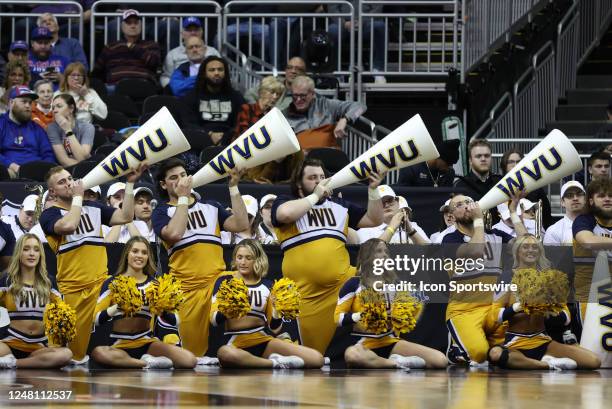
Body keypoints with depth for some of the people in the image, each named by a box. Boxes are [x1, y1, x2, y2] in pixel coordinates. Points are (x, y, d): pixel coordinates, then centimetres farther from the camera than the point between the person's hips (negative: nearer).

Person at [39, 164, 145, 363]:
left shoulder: (93, 207, 13)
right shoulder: (49, 215, -3)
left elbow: (125, 217, 5)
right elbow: (69, 225, -24)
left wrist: (130, 184, -1)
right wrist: (77, 196, -11)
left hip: (100, 283, 3)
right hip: (72, 288, -3)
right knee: (74, 337, 0)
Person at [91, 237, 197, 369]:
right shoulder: (112, 283, 2)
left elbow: (173, 321, 2)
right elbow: (97, 320, -6)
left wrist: (163, 311, -20)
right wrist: (117, 307, -24)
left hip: (147, 342, 1)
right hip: (120, 345, -1)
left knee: (189, 361, -24)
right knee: (97, 352, -38)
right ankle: (149, 363, -19)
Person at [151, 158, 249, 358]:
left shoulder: (210, 206, 20)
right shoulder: (162, 211, 9)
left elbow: (240, 225, 5)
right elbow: (174, 234, -13)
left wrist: (233, 187, 3)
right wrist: (182, 197, -4)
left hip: (217, 282, 2)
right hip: (186, 288, -2)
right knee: (190, 346, -4)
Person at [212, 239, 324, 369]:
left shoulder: (267, 285, 10)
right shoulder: (225, 281, 4)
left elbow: (275, 329, 10)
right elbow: (215, 320, -5)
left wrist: (276, 307, -8)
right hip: (235, 342, -2)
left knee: (317, 359, -17)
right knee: (225, 354, -43)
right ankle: (276, 363, -21)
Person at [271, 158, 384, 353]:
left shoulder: (339, 205, 21)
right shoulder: (284, 202, 7)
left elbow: (374, 220, 20)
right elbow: (285, 214, -18)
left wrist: (373, 190, 5)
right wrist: (315, 196, -5)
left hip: (341, 284, 3)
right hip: (305, 291, -3)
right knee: (311, 348, 2)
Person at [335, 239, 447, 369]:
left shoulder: (394, 284, 12)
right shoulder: (354, 284, -2)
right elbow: (339, 318, -6)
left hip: (390, 342, 4)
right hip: (364, 344, -4)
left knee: (440, 360, -18)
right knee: (352, 355, -45)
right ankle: (397, 363, -23)